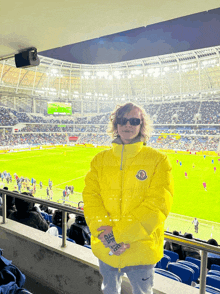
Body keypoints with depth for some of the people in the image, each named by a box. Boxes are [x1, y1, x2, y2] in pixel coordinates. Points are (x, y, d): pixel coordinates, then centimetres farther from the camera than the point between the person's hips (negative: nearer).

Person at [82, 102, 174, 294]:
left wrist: (119, 232, -20)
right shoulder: (100, 160, 0)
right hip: (106, 249, 3)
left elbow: (157, 205, -16)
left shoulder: (158, 160, -9)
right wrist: (105, 233, -18)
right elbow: (91, 197, -4)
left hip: (142, 250, -2)